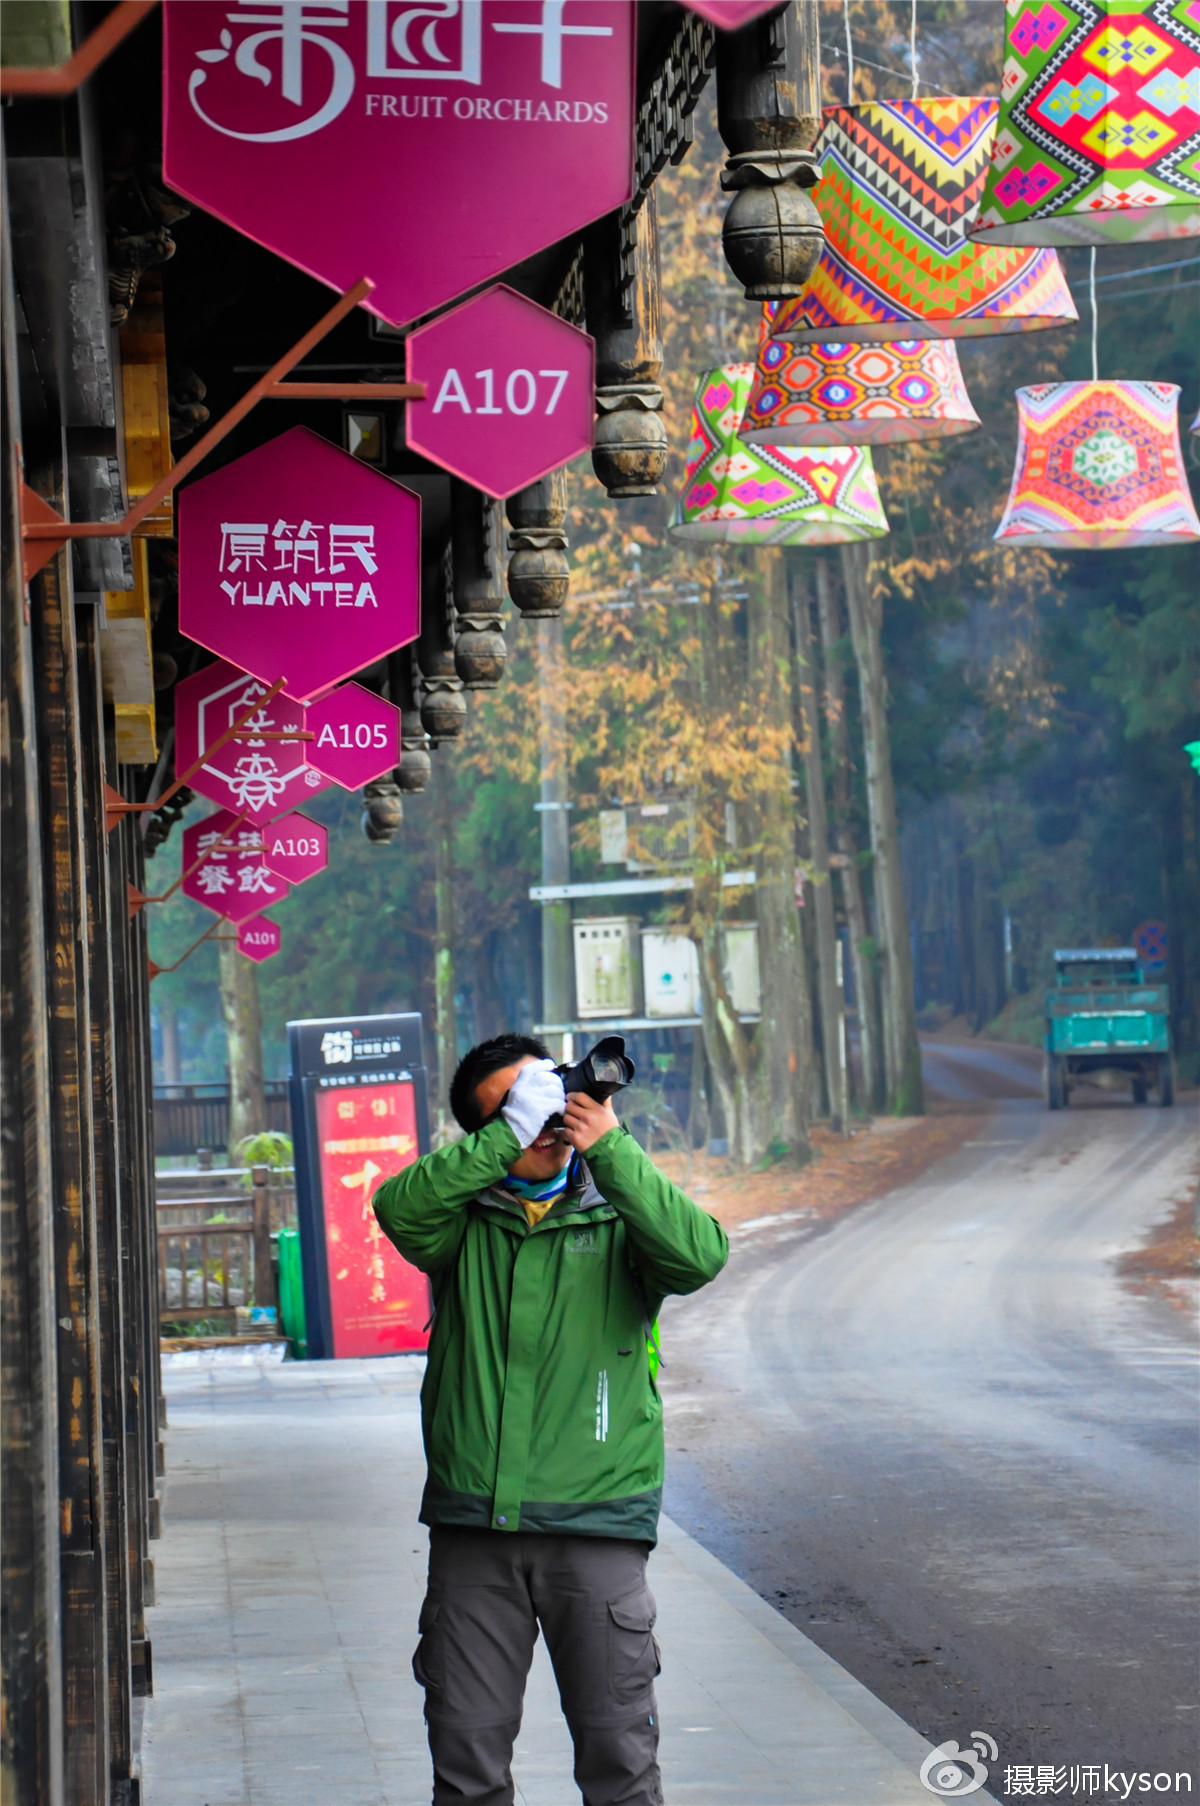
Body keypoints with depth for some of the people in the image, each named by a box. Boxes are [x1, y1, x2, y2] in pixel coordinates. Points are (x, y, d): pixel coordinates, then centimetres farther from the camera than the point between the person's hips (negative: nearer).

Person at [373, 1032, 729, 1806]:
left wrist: (610, 1150, -15)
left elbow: (699, 1255, -13)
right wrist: (507, 1136, -15)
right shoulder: (465, 1224, 9)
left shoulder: (619, 1217, 6)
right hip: (472, 1527, 1)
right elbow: (400, 1208, -12)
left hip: (596, 1521, -1)